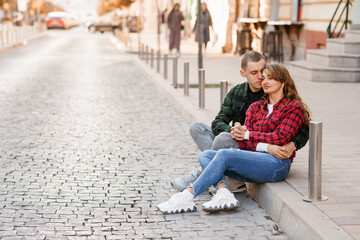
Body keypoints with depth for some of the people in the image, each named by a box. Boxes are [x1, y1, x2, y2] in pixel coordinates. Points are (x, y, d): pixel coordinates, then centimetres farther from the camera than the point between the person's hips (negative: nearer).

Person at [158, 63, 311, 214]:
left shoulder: (294, 107, 5)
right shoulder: (255, 107, 20)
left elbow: (280, 137, -9)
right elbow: (244, 143, 8)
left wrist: (247, 134, -4)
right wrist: (265, 146, -13)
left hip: (278, 164, -7)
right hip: (254, 159, 7)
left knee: (224, 154, -28)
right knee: (205, 155, -11)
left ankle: (188, 196, -30)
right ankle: (223, 193, -36)